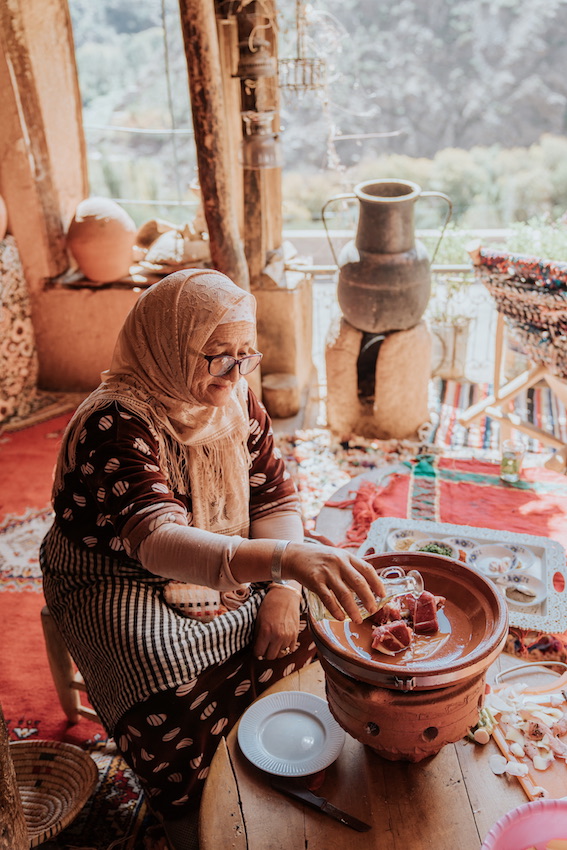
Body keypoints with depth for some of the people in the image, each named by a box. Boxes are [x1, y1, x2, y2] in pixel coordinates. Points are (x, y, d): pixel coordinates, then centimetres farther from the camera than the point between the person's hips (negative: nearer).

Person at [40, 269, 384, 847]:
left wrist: (284, 589, -19)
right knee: (176, 709, -28)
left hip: (228, 570, 6)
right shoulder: (114, 425, -29)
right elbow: (155, 539, -45)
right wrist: (284, 559, -60)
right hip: (122, 586, -5)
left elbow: (276, 498, -3)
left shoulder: (236, 399, -6)